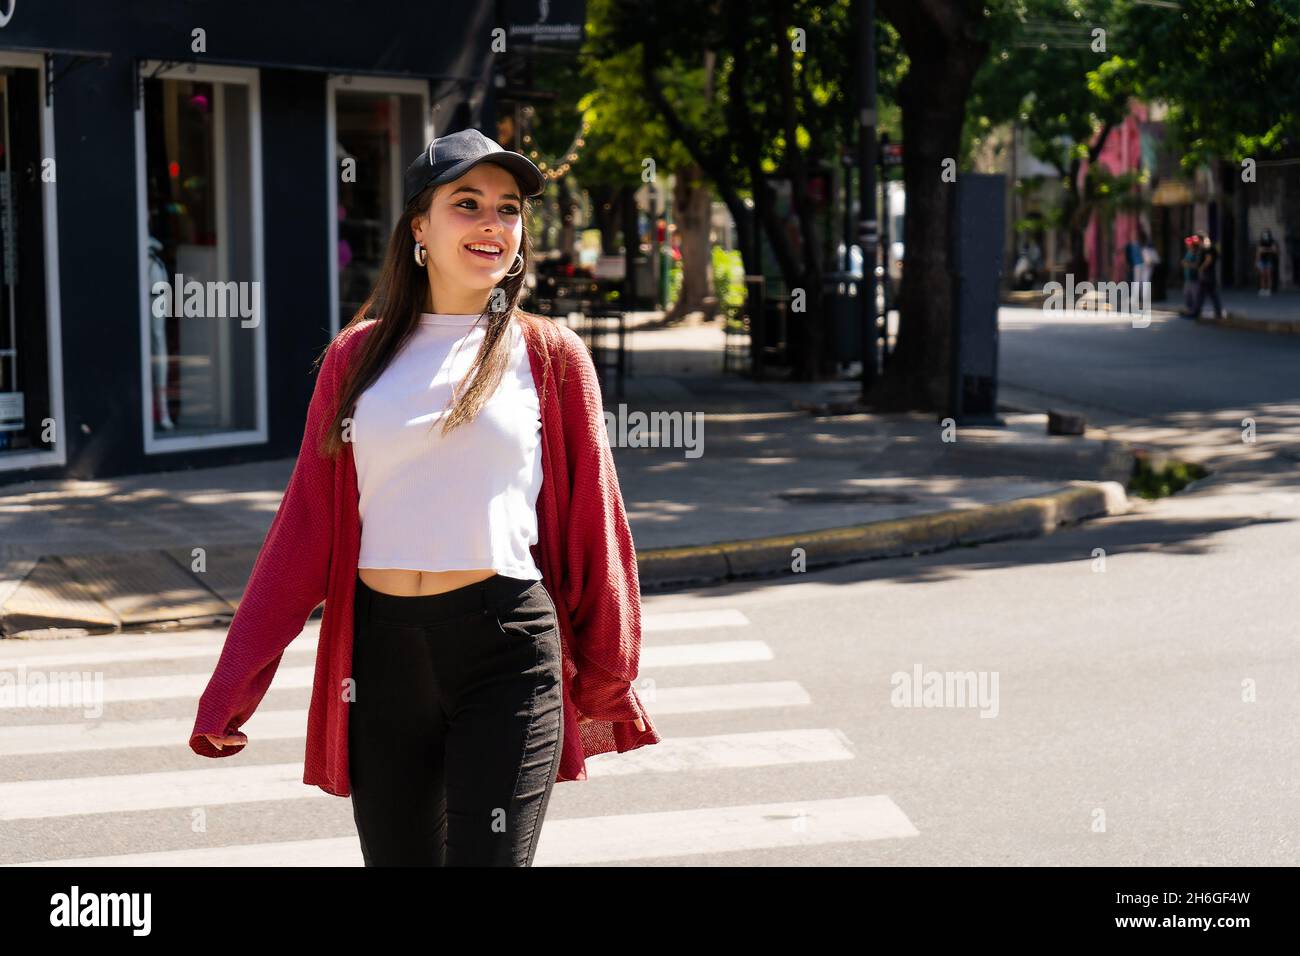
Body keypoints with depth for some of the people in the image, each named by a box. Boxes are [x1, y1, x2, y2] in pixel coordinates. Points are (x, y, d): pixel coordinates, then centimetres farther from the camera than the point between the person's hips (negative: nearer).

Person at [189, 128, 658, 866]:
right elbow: (307, 525, 8)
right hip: (382, 653, 3)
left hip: (505, 647, -2)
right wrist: (232, 688, 6)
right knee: (397, 857, 10)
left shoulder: (549, 354, 3)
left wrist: (607, 681, 7)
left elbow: (592, 523, 5)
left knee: (490, 858, -9)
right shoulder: (359, 356, 8)